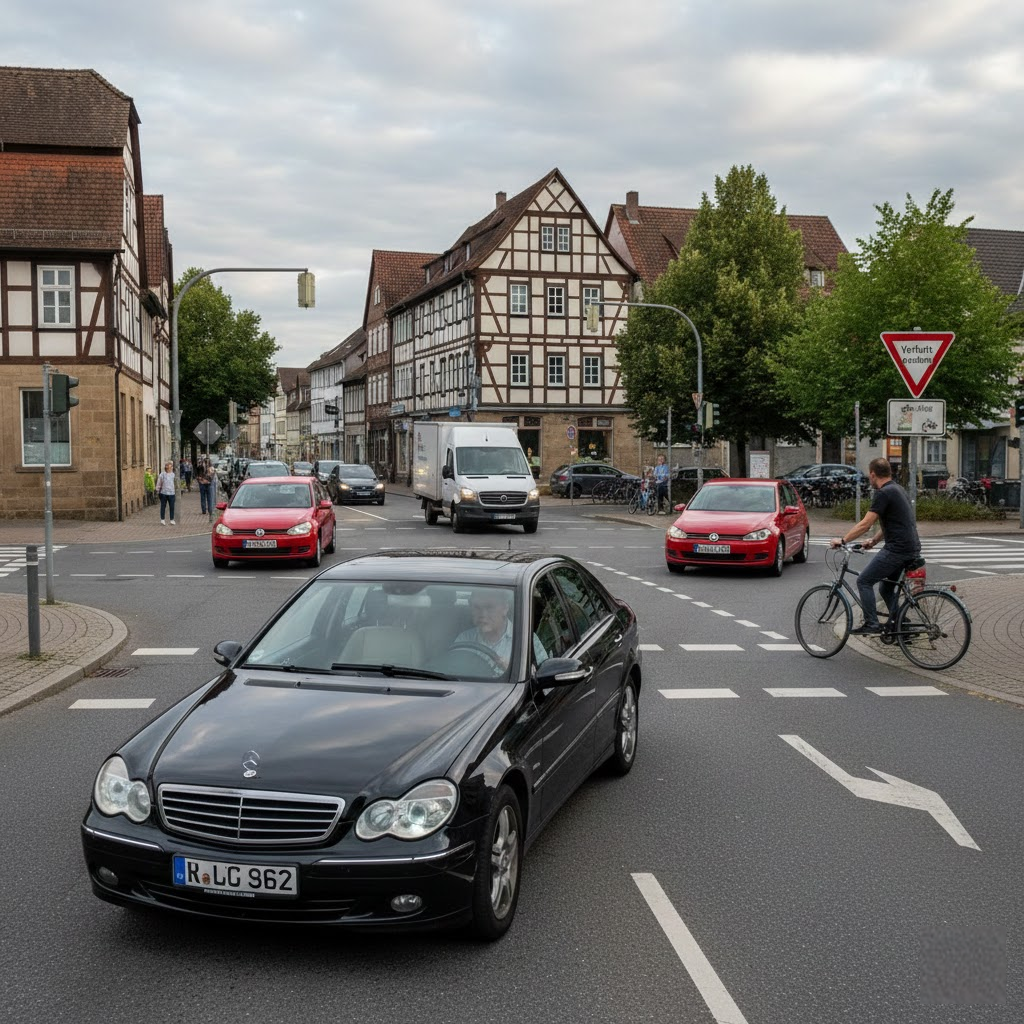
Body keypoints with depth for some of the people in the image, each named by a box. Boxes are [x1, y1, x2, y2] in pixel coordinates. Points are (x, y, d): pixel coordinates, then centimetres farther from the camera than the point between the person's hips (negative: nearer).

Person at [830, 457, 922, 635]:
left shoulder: (883, 493, -13)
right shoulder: (897, 490, 17)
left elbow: (865, 524, -15)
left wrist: (842, 540, -8)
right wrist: (874, 540, 23)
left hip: (897, 550, -10)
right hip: (912, 549, 10)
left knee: (864, 581, -1)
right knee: (886, 587, 20)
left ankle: (871, 625, -2)